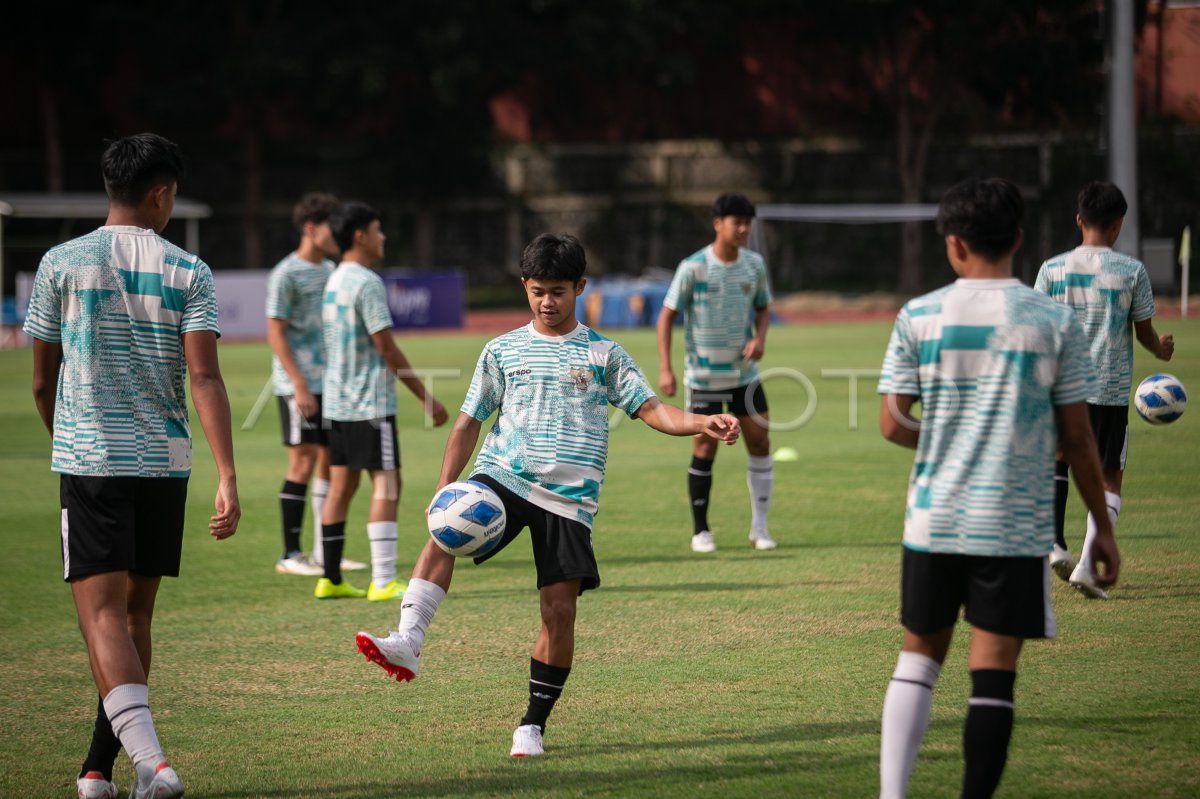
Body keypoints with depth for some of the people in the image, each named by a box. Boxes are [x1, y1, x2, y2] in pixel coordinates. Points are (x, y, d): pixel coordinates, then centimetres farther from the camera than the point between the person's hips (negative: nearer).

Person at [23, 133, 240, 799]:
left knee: (102, 611, -8)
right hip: (165, 462, 2)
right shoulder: (188, 272, 0)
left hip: (88, 461, -2)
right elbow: (204, 378, -10)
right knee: (135, 612, 15)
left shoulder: (61, 263, 2)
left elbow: (42, 382, 8)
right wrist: (227, 479, -13)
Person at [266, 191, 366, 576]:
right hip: (298, 385, -8)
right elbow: (275, 333, -12)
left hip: (330, 383, 8)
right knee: (303, 462, -6)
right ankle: (290, 555, 0)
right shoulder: (286, 275, -10)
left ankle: (324, 551, 15)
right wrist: (299, 385, -17)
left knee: (330, 460, 8)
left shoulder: (329, 270, 14)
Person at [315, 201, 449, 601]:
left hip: (337, 401, 9)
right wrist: (425, 397, -12)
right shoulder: (367, 283, -14)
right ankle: (383, 581, -13)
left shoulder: (334, 281, 13)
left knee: (342, 485, 11)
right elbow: (386, 348, -17)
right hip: (369, 403, -9)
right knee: (386, 485, -8)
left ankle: (331, 580, 13)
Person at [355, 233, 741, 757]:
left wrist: (702, 424, -14)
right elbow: (468, 423, 15)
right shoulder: (503, 350, 13)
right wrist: (444, 488, 5)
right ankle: (407, 643, -41)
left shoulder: (603, 354, 10)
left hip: (569, 497, 0)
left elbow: (650, 409, 4)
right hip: (501, 476, 0)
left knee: (560, 608, -6)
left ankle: (533, 723, 9)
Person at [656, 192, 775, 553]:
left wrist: (759, 338, -7)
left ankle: (759, 527, 11)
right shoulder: (693, 267, -13)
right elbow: (666, 316, -9)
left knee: (760, 443, 0)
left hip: (744, 372, 4)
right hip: (703, 374, -4)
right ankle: (700, 531, 11)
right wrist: (665, 369, -16)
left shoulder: (754, 264, -1)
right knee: (704, 450, -1)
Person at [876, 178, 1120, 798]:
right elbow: (1077, 437, -1)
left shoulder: (918, 317, -2)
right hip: (1017, 526, -1)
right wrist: (1102, 527, 9)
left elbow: (892, 426, -1)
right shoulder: (1054, 321, -3)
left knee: (919, 656, 14)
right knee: (993, 675, 1)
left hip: (934, 519, 2)